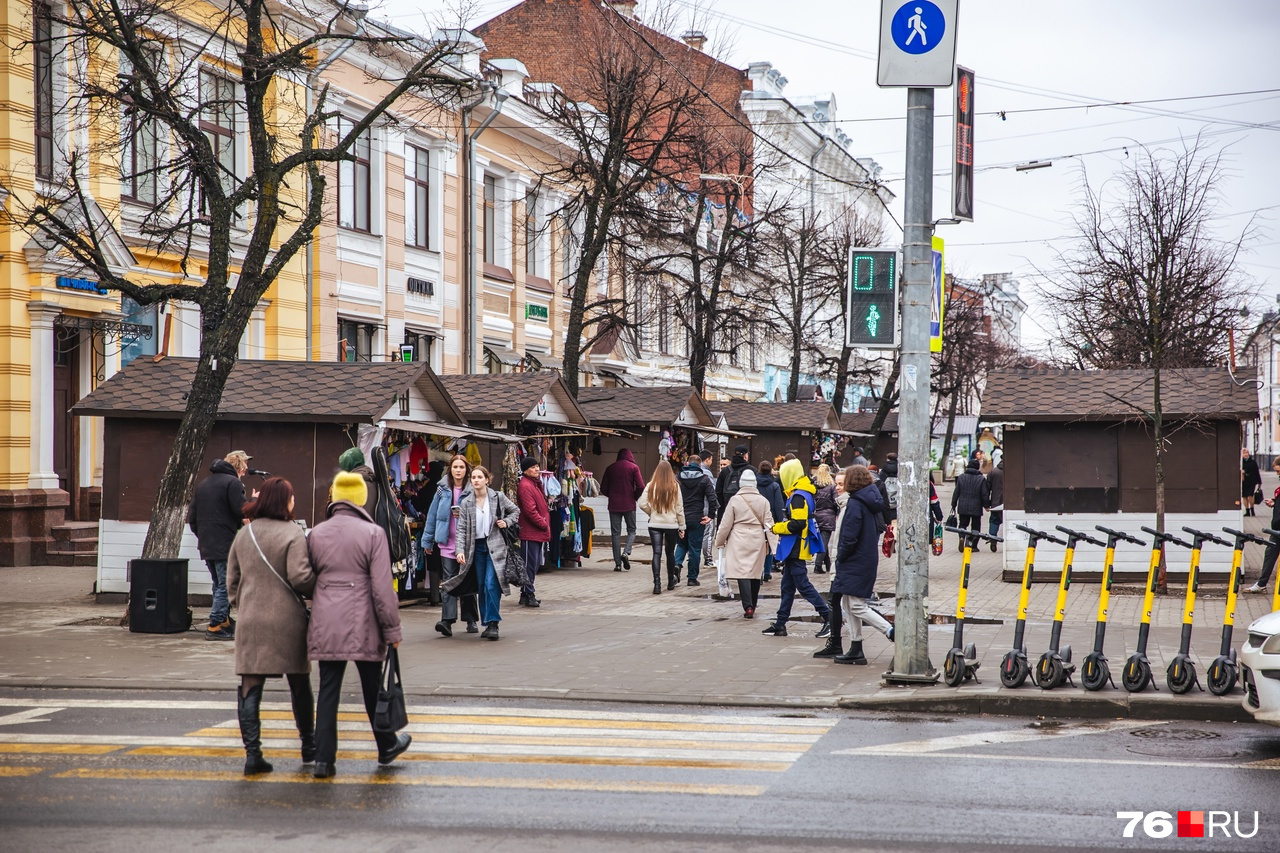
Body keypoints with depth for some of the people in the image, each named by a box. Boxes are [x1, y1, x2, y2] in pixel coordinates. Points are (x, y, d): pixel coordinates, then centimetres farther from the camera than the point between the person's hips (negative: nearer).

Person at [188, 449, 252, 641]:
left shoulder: (203, 484, 17)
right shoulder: (233, 482, -9)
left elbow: (191, 517, 16)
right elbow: (242, 512, -16)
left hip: (206, 546, 8)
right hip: (226, 545, -8)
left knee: (219, 585, 17)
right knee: (226, 586, -4)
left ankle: (224, 623, 21)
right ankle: (215, 627, -6)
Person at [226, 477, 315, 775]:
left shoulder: (243, 535, 8)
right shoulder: (292, 534, -10)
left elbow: (232, 580, 14)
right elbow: (300, 578, -18)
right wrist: (320, 583, 1)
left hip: (250, 620, 3)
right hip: (288, 621, -3)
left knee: (250, 687, 2)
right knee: (299, 685, 12)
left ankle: (252, 753, -6)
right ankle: (309, 748, 23)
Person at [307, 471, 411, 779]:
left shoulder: (316, 533, 5)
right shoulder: (373, 533, -7)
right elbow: (382, 586, -9)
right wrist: (392, 629, -4)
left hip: (325, 623, 3)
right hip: (362, 624, -3)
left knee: (328, 688, 5)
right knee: (372, 688, 13)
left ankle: (323, 758, 1)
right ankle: (387, 746, 30)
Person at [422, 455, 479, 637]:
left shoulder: (472, 491, -1)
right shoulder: (443, 489, 5)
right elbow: (432, 515, 9)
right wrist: (427, 541, 10)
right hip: (447, 543, 0)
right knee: (449, 580, -9)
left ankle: (471, 620, 19)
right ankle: (447, 620, -17)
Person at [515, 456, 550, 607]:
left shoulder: (536, 484, 17)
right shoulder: (525, 486, -15)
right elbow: (530, 510, -21)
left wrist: (546, 524, 8)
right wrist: (544, 524, -12)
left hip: (539, 532, 10)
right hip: (530, 533, -10)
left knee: (535, 564, 14)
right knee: (530, 565, -5)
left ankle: (526, 595, 21)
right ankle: (528, 595, 0)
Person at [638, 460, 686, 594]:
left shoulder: (651, 486, -5)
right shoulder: (675, 487, -4)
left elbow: (642, 504, -9)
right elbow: (679, 508, -1)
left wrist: (652, 513, 10)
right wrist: (681, 526, 7)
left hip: (655, 524, 0)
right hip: (671, 524, 1)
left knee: (657, 553, -1)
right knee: (670, 552, 15)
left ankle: (657, 583, -10)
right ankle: (671, 580, 29)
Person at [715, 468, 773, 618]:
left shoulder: (735, 500, -5)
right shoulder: (763, 501, 2)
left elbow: (726, 524, 0)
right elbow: (768, 523, 3)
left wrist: (720, 541, 11)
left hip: (739, 541, -3)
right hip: (758, 541, 3)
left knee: (742, 573, -6)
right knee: (755, 573, 13)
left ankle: (748, 606, -19)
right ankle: (752, 606, 23)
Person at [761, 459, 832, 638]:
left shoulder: (798, 497, -18)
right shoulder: (800, 494, 13)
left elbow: (798, 524, -24)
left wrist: (777, 528, -12)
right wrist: (780, 524, 11)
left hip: (796, 548, -10)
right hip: (794, 548, 10)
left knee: (802, 584, -6)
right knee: (787, 586, 13)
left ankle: (828, 617, -3)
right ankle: (780, 624, 18)